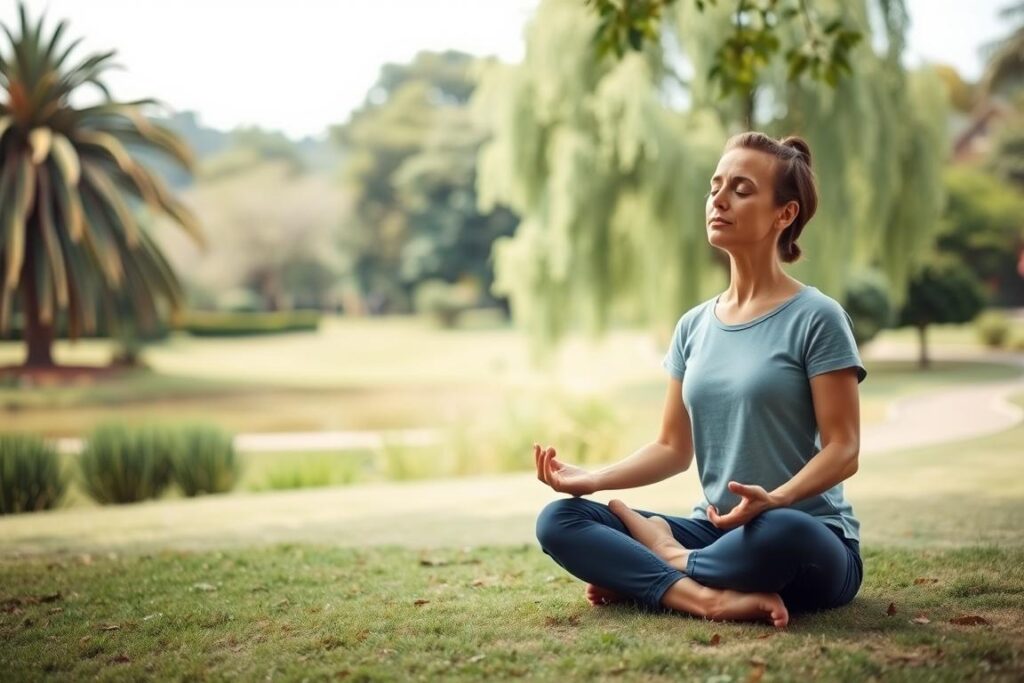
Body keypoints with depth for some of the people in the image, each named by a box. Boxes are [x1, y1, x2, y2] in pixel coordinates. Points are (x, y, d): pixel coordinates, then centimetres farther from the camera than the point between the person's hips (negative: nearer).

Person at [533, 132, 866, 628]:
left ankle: (648, 573, -11)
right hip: (715, 530, 5)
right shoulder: (693, 326, 11)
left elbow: (843, 450, -11)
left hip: (811, 544, -5)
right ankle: (711, 596, -28)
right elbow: (674, 448, 13)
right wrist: (592, 479, -3)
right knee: (558, 520, -11)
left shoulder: (815, 317, -6)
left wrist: (775, 499, -29)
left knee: (780, 532, -41)